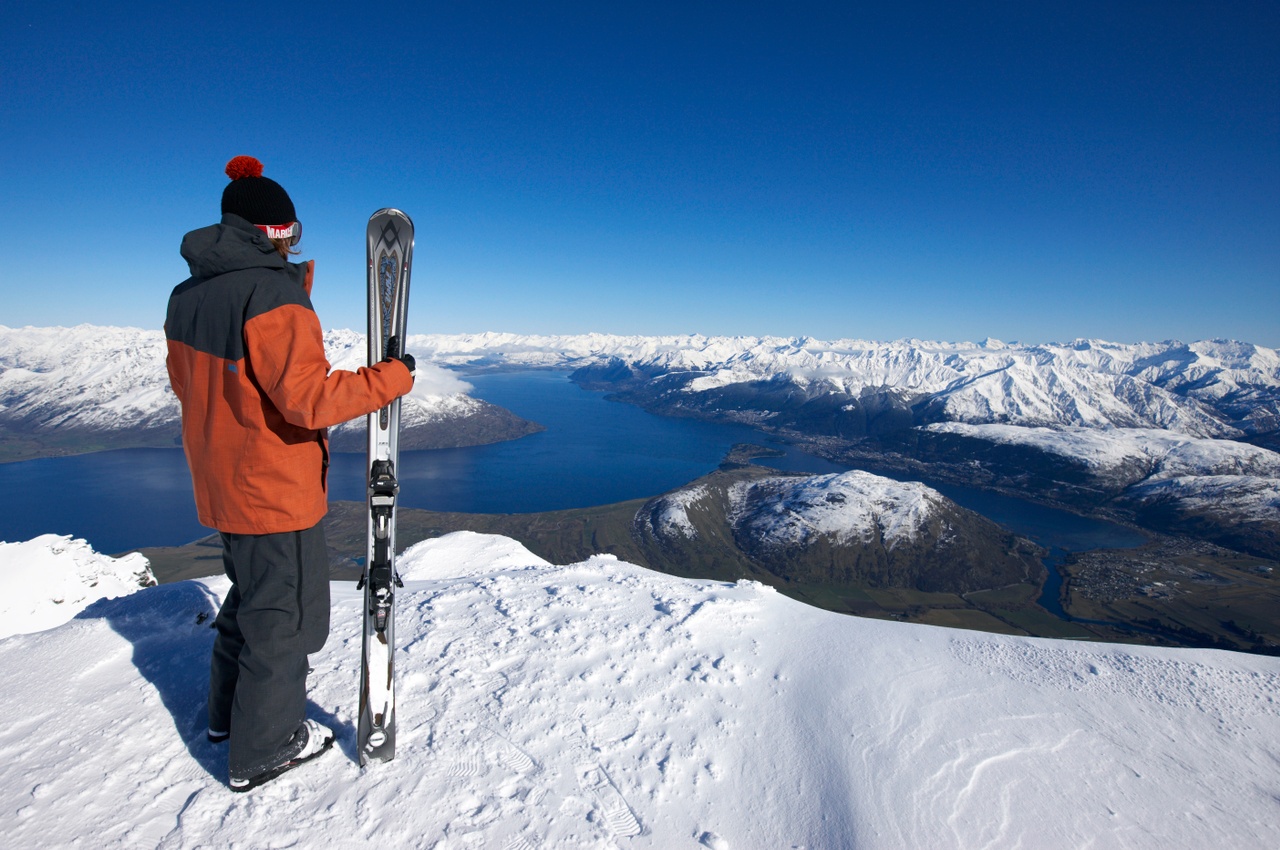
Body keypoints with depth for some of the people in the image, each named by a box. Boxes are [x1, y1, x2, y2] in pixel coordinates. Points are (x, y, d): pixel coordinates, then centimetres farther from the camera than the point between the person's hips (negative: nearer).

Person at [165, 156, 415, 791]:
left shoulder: (187, 296, 5)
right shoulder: (274, 297, -21)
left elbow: (186, 385, 15)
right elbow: (310, 398, -28)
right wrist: (394, 377, -20)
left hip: (221, 485, 9)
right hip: (278, 492, -9)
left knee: (249, 595, 27)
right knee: (284, 614, 8)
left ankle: (228, 711, 45)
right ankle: (263, 748, 25)